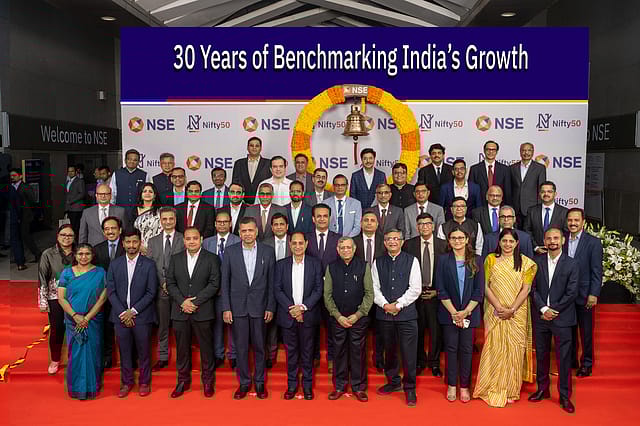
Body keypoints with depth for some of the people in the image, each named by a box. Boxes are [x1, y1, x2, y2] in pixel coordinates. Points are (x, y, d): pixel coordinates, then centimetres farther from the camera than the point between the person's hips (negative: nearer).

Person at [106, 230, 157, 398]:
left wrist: (133, 311, -11)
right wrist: (122, 313, -7)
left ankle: (144, 382, 22)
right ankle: (126, 382, 25)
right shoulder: (115, 264, 6)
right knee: (124, 351, 10)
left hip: (142, 316, -2)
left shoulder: (149, 264, -2)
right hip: (120, 315, 2)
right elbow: (110, 291, 2)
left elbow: (151, 292, -5)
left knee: (143, 351, 7)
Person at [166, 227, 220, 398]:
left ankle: (208, 381, 20)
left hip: (203, 311, -2)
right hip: (180, 311, 3)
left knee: (206, 347, 5)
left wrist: (195, 302, -13)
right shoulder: (175, 259, 9)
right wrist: (182, 301, -10)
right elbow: (170, 283, 5)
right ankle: (183, 381, 25)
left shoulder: (211, 259, 0)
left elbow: (214, 284, -6)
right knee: (182, 348, 10)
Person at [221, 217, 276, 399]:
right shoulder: (230, 252, 0)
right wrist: (226, 308, -4)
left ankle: (260, 382, 24)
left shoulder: (267, 252, 0)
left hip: (259, 307, 0)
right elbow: (225, 282, 2)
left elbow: (271, 282, 2)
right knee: (241, 347, 8)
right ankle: (244, 382, 23)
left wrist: (270, 307, -2)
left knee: (259, 346, 9)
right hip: (238, 307, 0)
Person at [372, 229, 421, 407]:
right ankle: (393, 382, 32)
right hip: (384, 314, 3)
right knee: (389, 350, 14)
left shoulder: (412, 261, 1)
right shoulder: (377, 263, 8)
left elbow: (415, 289, -5)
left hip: (406, 313, -2)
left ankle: (410, 388, 13)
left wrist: (398, 305, -11)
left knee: (409, 352, -1)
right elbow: (374, 288, 4)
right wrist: (385, 305, -10)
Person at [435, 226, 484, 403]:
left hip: (470, 313, 1)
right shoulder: (443, 260, 1)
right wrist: (454, 312, -9)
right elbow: (441, 290, -3)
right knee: (451, 348, 5)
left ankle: (464, 386, 16)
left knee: (466, 349, 5)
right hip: (449, 313, 0)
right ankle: (451, 386, 16)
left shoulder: (475, 261, 3)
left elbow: (479, 290, 0)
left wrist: (465, 312, -9)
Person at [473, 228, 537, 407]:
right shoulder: (490, 259, 3)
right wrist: (499, 307, -11)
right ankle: (493, 390, 12)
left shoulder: (525, 262, 3)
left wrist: (512, 310, -12)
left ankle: (511, 391, 17)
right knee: (494, 348, 0)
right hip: (495, 312, 0)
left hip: (517, 313, 0)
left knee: (514, 350, 4)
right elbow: (485, 286, -1)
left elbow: (525, 289, -3)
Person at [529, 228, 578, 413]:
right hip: (540, 316, 2)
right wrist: (543, 309, -11)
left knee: (564, 358, 3)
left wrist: (553, 311, -11)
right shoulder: (537, 262, 4)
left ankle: (565, 396, 15)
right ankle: (542, 389, 26)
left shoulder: (572, 264, -2)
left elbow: (571, 292, -7)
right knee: (541, 355, 12)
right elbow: (533, 288, 0)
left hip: (562, 317, -2)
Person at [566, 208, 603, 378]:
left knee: (586, 331, 7)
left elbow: (597, 271, -9)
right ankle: (571, 360, 29)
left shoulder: (593, 242, -7)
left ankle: (587, 364, 21)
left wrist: (593, 294, -14)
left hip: (583, 295, -4)